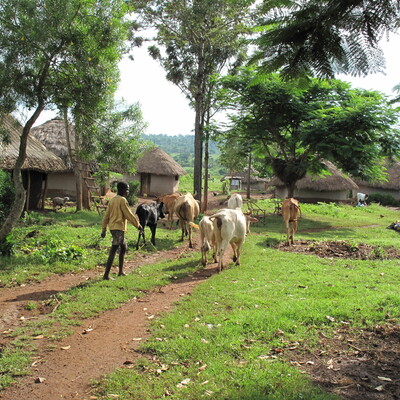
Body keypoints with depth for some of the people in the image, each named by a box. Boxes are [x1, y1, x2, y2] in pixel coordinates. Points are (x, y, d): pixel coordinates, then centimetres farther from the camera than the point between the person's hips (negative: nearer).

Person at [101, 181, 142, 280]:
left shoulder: (112, 200, 12)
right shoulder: (122, 200, -12)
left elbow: (106, 216, 13)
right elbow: (129, 215, -12)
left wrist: (103, 229, 15)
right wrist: (138, 225, -2)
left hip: (112, 227, 9)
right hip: (119, 228, -9)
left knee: (123, 248, 21)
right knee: (113, 251, -7)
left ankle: (121, 271, 26)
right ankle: (106, 275, -7)